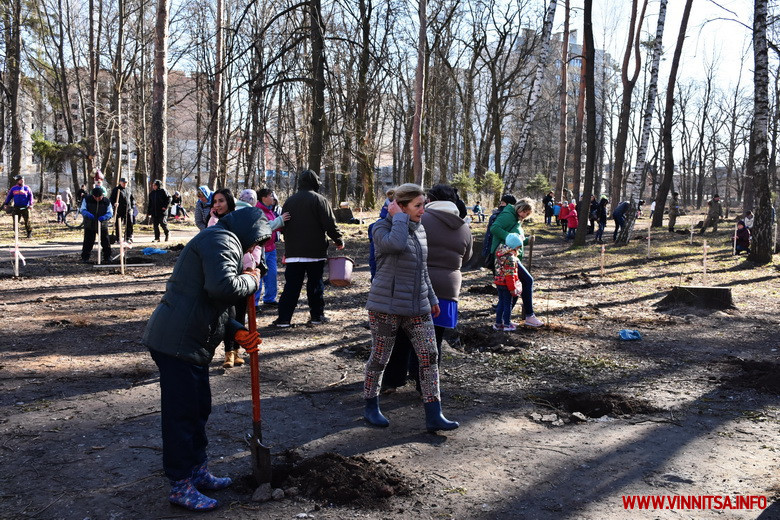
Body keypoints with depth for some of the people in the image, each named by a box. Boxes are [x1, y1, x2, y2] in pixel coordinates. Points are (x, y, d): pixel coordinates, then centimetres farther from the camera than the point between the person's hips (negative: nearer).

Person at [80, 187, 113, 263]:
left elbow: (110, 212, -4)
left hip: (102, 225, 0)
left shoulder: (106, 202, -4)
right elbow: (82, 210, -4)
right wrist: (88, 214, -26)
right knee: (88, 242, 2)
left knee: (105, 242, 1)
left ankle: (107, 257, 12)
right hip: (89, 225, 0)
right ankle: (85, 257, 13)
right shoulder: (87, 200, -4)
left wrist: (105, 217, -26)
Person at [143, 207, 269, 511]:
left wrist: (236, 332, 11)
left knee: (198, 408, 20)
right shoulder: (221, 241, -12)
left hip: (190, 343, 11)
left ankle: (198, 471, 34)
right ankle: (181, 486, 10)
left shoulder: (223, 242, 23)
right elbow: (223, 287, -31)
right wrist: (251, 281, -11)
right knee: (181, 413, -1)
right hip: (177, 343, -11)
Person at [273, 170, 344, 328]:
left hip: (293, 252, 4)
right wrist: (339, 241, 4)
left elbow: (282, 226, 15)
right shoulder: (319, 200, -6)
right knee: (315, 284, 7)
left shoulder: (289, 201, 10)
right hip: (315, 251, -3)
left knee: (291, 285, 4)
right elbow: (330, 224, -10)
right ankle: (317, 315, 12)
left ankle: (283, 318, 0)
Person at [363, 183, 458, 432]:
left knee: (429, 357, -1)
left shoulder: (419, 229, 12)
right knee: (379, 358, 6)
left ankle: (434, 416, 4)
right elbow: (396, 243, -33)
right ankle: (371, 407, 26)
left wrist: (432, 299, 24)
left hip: (418, 308, 6)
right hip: (386, 307, -6)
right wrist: (399, 217, -17)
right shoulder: (382, 227, -8)